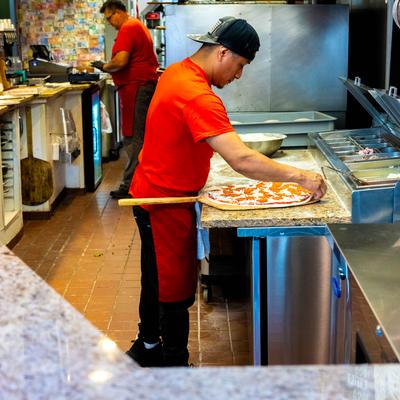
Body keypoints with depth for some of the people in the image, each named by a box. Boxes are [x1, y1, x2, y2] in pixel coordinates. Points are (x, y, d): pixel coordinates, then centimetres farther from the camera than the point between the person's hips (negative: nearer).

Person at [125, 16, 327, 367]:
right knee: (176, 293, 2)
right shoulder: (198, 97, -29)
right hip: (167, 203, -10)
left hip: (150, 194, 10)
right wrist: (300, 176, -29)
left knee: (156, 280, 25)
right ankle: (175, 363, 16)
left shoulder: (177, 72, 3)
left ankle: (148, 346, 42)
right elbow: (242, 160, -36)